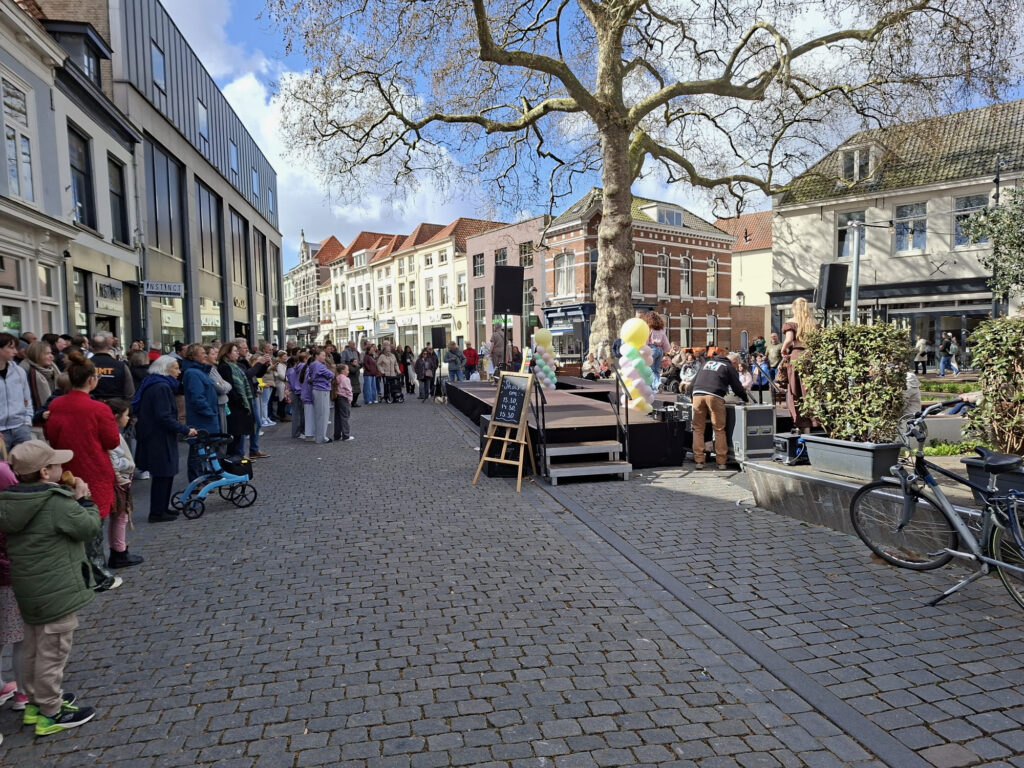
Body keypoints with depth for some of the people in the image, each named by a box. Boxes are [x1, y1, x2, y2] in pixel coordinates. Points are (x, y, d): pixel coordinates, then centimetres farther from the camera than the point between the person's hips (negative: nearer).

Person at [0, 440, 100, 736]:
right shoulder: (58, 503, -25)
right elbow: (90, 527, -15)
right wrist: (83, 499, -3)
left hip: (28, 590, 9)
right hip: (57, 592, -9)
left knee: (32, 649, 22)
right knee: (52, 653, 5)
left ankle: (35, 702, 39)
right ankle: (50, 715, 17)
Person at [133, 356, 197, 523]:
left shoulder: (153, 385, 14)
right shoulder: (162, 387, -18)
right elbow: (164, 417, -24)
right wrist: (185, 430, -18)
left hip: (155, 437, 10)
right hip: (160, 439, -10)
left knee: (165, 474, 17)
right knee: (163, 475, -1)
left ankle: (162, 508, 28)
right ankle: (157, 513, 8)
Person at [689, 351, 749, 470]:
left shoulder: (707, 362, 29)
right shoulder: (730, 367, 14)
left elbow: (694, 381, 29)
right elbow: (737, 388, 14)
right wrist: (746, 399, 30)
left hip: (697, 394, 4)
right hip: (714, 396, -4)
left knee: (698, 429, 7)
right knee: (719, 430, 4)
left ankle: (698, 461, 4)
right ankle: (721, 461, 6)